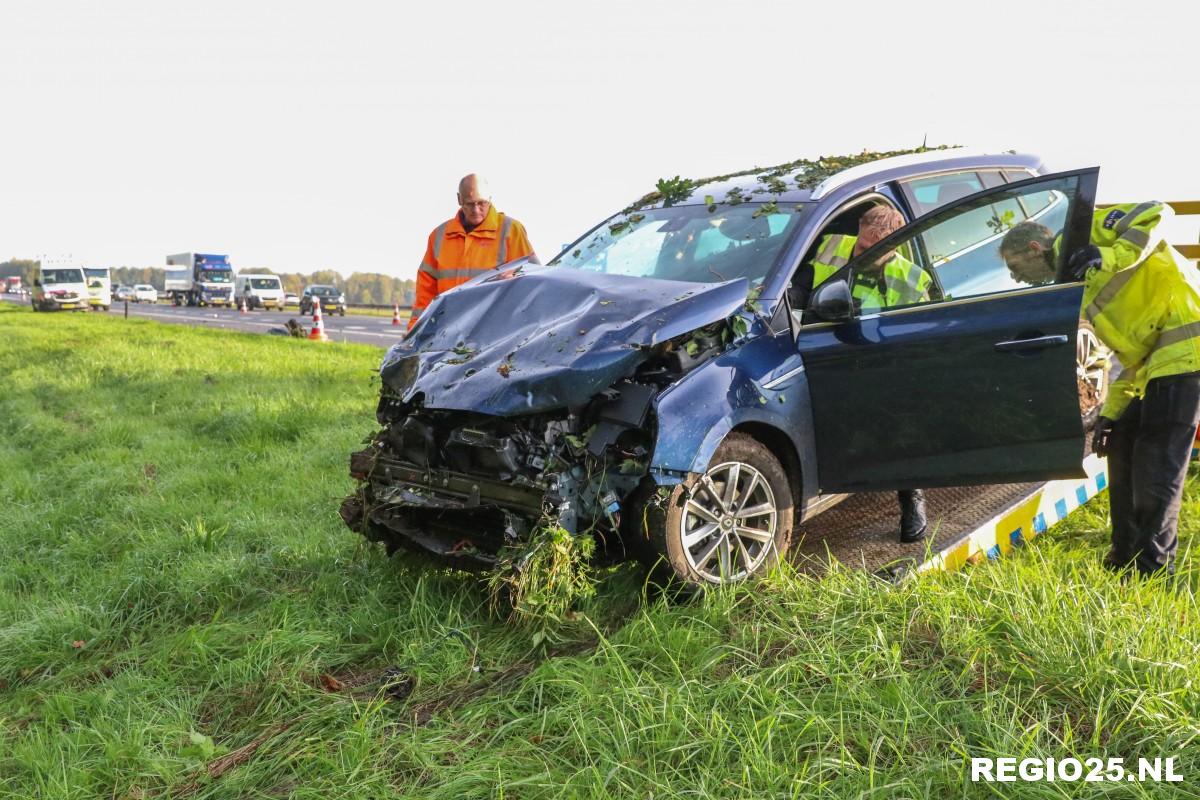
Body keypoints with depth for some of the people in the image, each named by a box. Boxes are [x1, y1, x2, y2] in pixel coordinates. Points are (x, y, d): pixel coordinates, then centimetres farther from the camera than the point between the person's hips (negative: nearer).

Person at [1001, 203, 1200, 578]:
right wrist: (1110, 412, 14)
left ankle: (1152, 566, -1)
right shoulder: (1079, 291, 19)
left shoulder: (1089, 229, -1)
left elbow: (1156, 212, -14)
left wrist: (1109, 257, -23)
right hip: (1157, 357, 10)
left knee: (1158, 457, -8)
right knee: (1123, 446, 12)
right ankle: (1124, 556, 20)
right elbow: (1130, 352, 18)